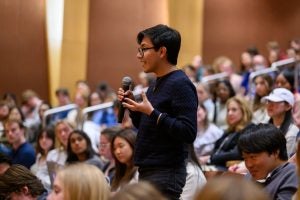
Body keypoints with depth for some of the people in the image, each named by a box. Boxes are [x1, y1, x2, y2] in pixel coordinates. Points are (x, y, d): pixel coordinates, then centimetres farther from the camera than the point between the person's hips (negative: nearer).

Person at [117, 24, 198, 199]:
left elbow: (188, 133, -21)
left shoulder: (181, 85, -13)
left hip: (167, 173, -9)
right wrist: (134, 107, 6)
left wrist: (152, 113, -23)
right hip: (148, 171, 9)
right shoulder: (156, 85, 14)